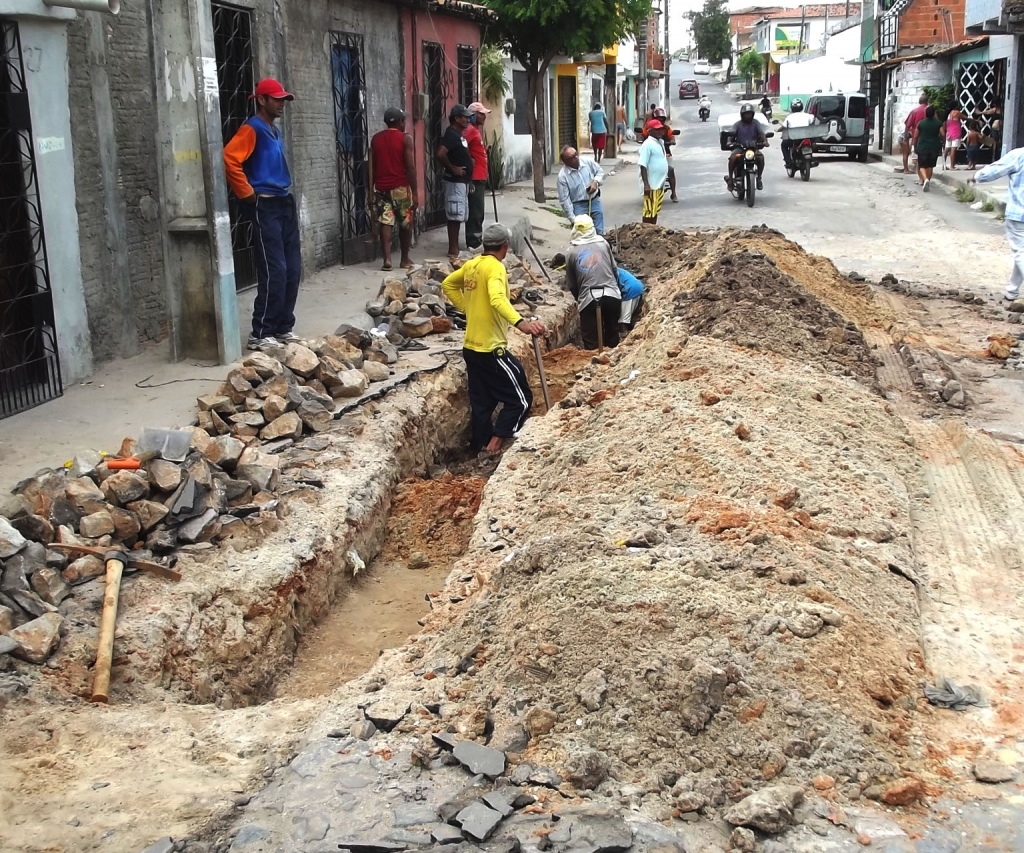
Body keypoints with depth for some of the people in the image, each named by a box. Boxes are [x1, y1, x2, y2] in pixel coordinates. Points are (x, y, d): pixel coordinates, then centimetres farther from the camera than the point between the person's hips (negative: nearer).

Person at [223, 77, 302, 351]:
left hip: (285, 204, 9)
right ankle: (261, 334, -5)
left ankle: (284, 328, 17)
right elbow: (229, 159, -23)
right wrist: (248, 194, -16)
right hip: (265, 207, -9)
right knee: (274, 271, -12)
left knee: (293, 270, 9)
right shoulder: (252, 129, -10)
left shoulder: (275, 131, 17)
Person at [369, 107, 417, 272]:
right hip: (401, 187, -3)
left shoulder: (375, 139, 8)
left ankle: (387, 259, -12)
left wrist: (372, 189, 15)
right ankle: (405, 259, 16)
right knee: (406, 224, 10)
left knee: (385, 223, 0)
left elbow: (372, 167, 9)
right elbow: (410, 167, -10)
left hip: (381, 187, 3)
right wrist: (414, 191, -7)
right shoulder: (405, 139, -6)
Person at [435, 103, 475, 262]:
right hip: (455, 182, -10)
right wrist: (452, 169, -21)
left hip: (462, 181, 10)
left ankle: (455, 249, 18)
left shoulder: (459, 134, 14)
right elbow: (439, 154, -31)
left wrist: (469, 164, 16)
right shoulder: (451, 134, -17)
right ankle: (453, 252, -5)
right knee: (454, 216, -7)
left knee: (459, 216, 13)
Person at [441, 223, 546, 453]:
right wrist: (520, 323, -49)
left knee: (481, 403, 15)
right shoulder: (495, 267, -16)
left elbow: (447, 284, 26)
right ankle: (495, 443, -4)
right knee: (520, 399, 0)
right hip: (491, 349, -9)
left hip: (471, 347, 9)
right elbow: (497, 299, -36)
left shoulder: (471, 265, 9)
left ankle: (481, 448, 21)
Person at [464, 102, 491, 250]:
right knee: (475, 211, -8)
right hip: (474, 178, -10)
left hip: (480, 177, 10)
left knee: (479, 211, 14)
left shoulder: (476, 130, 18)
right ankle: (473, 243, -6)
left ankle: (476, 241, 19)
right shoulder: (470, 130, -13)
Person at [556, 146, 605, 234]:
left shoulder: (588, 162, -7)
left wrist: (595, 182, -12)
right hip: (579, 206, -3)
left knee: (599, 232, 7)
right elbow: (564, 200, -15)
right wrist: (573, 219, -18)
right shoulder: (562, 176, -17)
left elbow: (600, 172, 11)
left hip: (594, 201, 3)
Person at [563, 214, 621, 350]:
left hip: (588, 299, -2)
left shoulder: (571, 251, 3)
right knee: (612, 336, 20)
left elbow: (570, 283, 9)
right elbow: (614, 269, 14)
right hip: (612, 295, 2)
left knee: (591, 343, 4)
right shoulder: (603, 243, 7)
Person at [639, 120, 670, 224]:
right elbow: (643, 166, -19)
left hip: (660, 184, 9)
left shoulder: (660, 142, 12)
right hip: (652, 184, -9)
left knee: (656, 210, 15)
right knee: (649, 211, -4)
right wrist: (646, 184, -23)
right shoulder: (648, 144, -15)